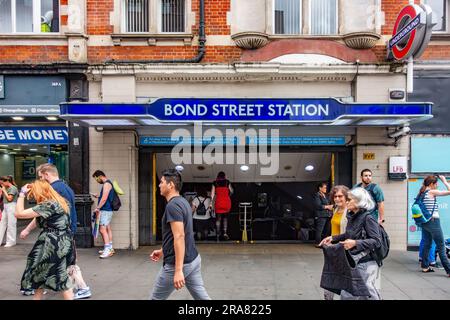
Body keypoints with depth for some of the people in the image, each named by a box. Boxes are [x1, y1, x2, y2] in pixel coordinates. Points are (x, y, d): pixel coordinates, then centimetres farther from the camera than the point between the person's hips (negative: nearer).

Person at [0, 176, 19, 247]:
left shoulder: (13, 188, -11)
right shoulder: (7, 188, 16)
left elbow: (9, 198, -16)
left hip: (11, 207, -9)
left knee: (11, 224, -3)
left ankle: (11, 241, 5)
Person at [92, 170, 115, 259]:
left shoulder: (106, 184, -14)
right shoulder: (107, 183, 17)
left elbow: (104, 199, -21)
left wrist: (97, 208, -16)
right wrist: (98, 196, 16)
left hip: (105, 210, -10)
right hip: (107, 210, 10)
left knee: (102, 230, -13)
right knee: (108, 229, 13)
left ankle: (108, 250, -14)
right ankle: (110, 248, 19)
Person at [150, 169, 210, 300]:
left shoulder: (172, 205, -19)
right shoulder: (183, 202, 12)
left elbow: (179, 237, -27)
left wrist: (178, 270, -29)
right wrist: (162, 251, 30)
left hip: (177, 264, -9)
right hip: (193, 259, 9)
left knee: (157, 298, 10)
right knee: (202, 297, 11)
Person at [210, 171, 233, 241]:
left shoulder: (215, 183, 5)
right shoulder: (227, 182, 3)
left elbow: (212, 193, 1)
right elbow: (231, 191, 7)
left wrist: (211, 202, 0)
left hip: (218, 202, 0)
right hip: (226, 201, 0)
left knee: (218, 218, 6)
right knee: (225, 217, 13)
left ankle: (218, 234, 5)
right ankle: (225, 233, -1)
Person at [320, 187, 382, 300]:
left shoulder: (368, 218, -17)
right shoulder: (351, 217, 6)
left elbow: (377, 241, -20)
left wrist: (355, 243, -28)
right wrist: (332, 238, 13)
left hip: (366, 263, -8)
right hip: (353, 261, 8)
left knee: (368, 294, 4)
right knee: (346, 294, 13)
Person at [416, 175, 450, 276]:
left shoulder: (421, 193, 10)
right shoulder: (432, 192, -12)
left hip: (424, 222, 8)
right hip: (433, 221, -8)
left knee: (427, 244, 14)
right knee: (441, 246, -3)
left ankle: (425, 266, 18)